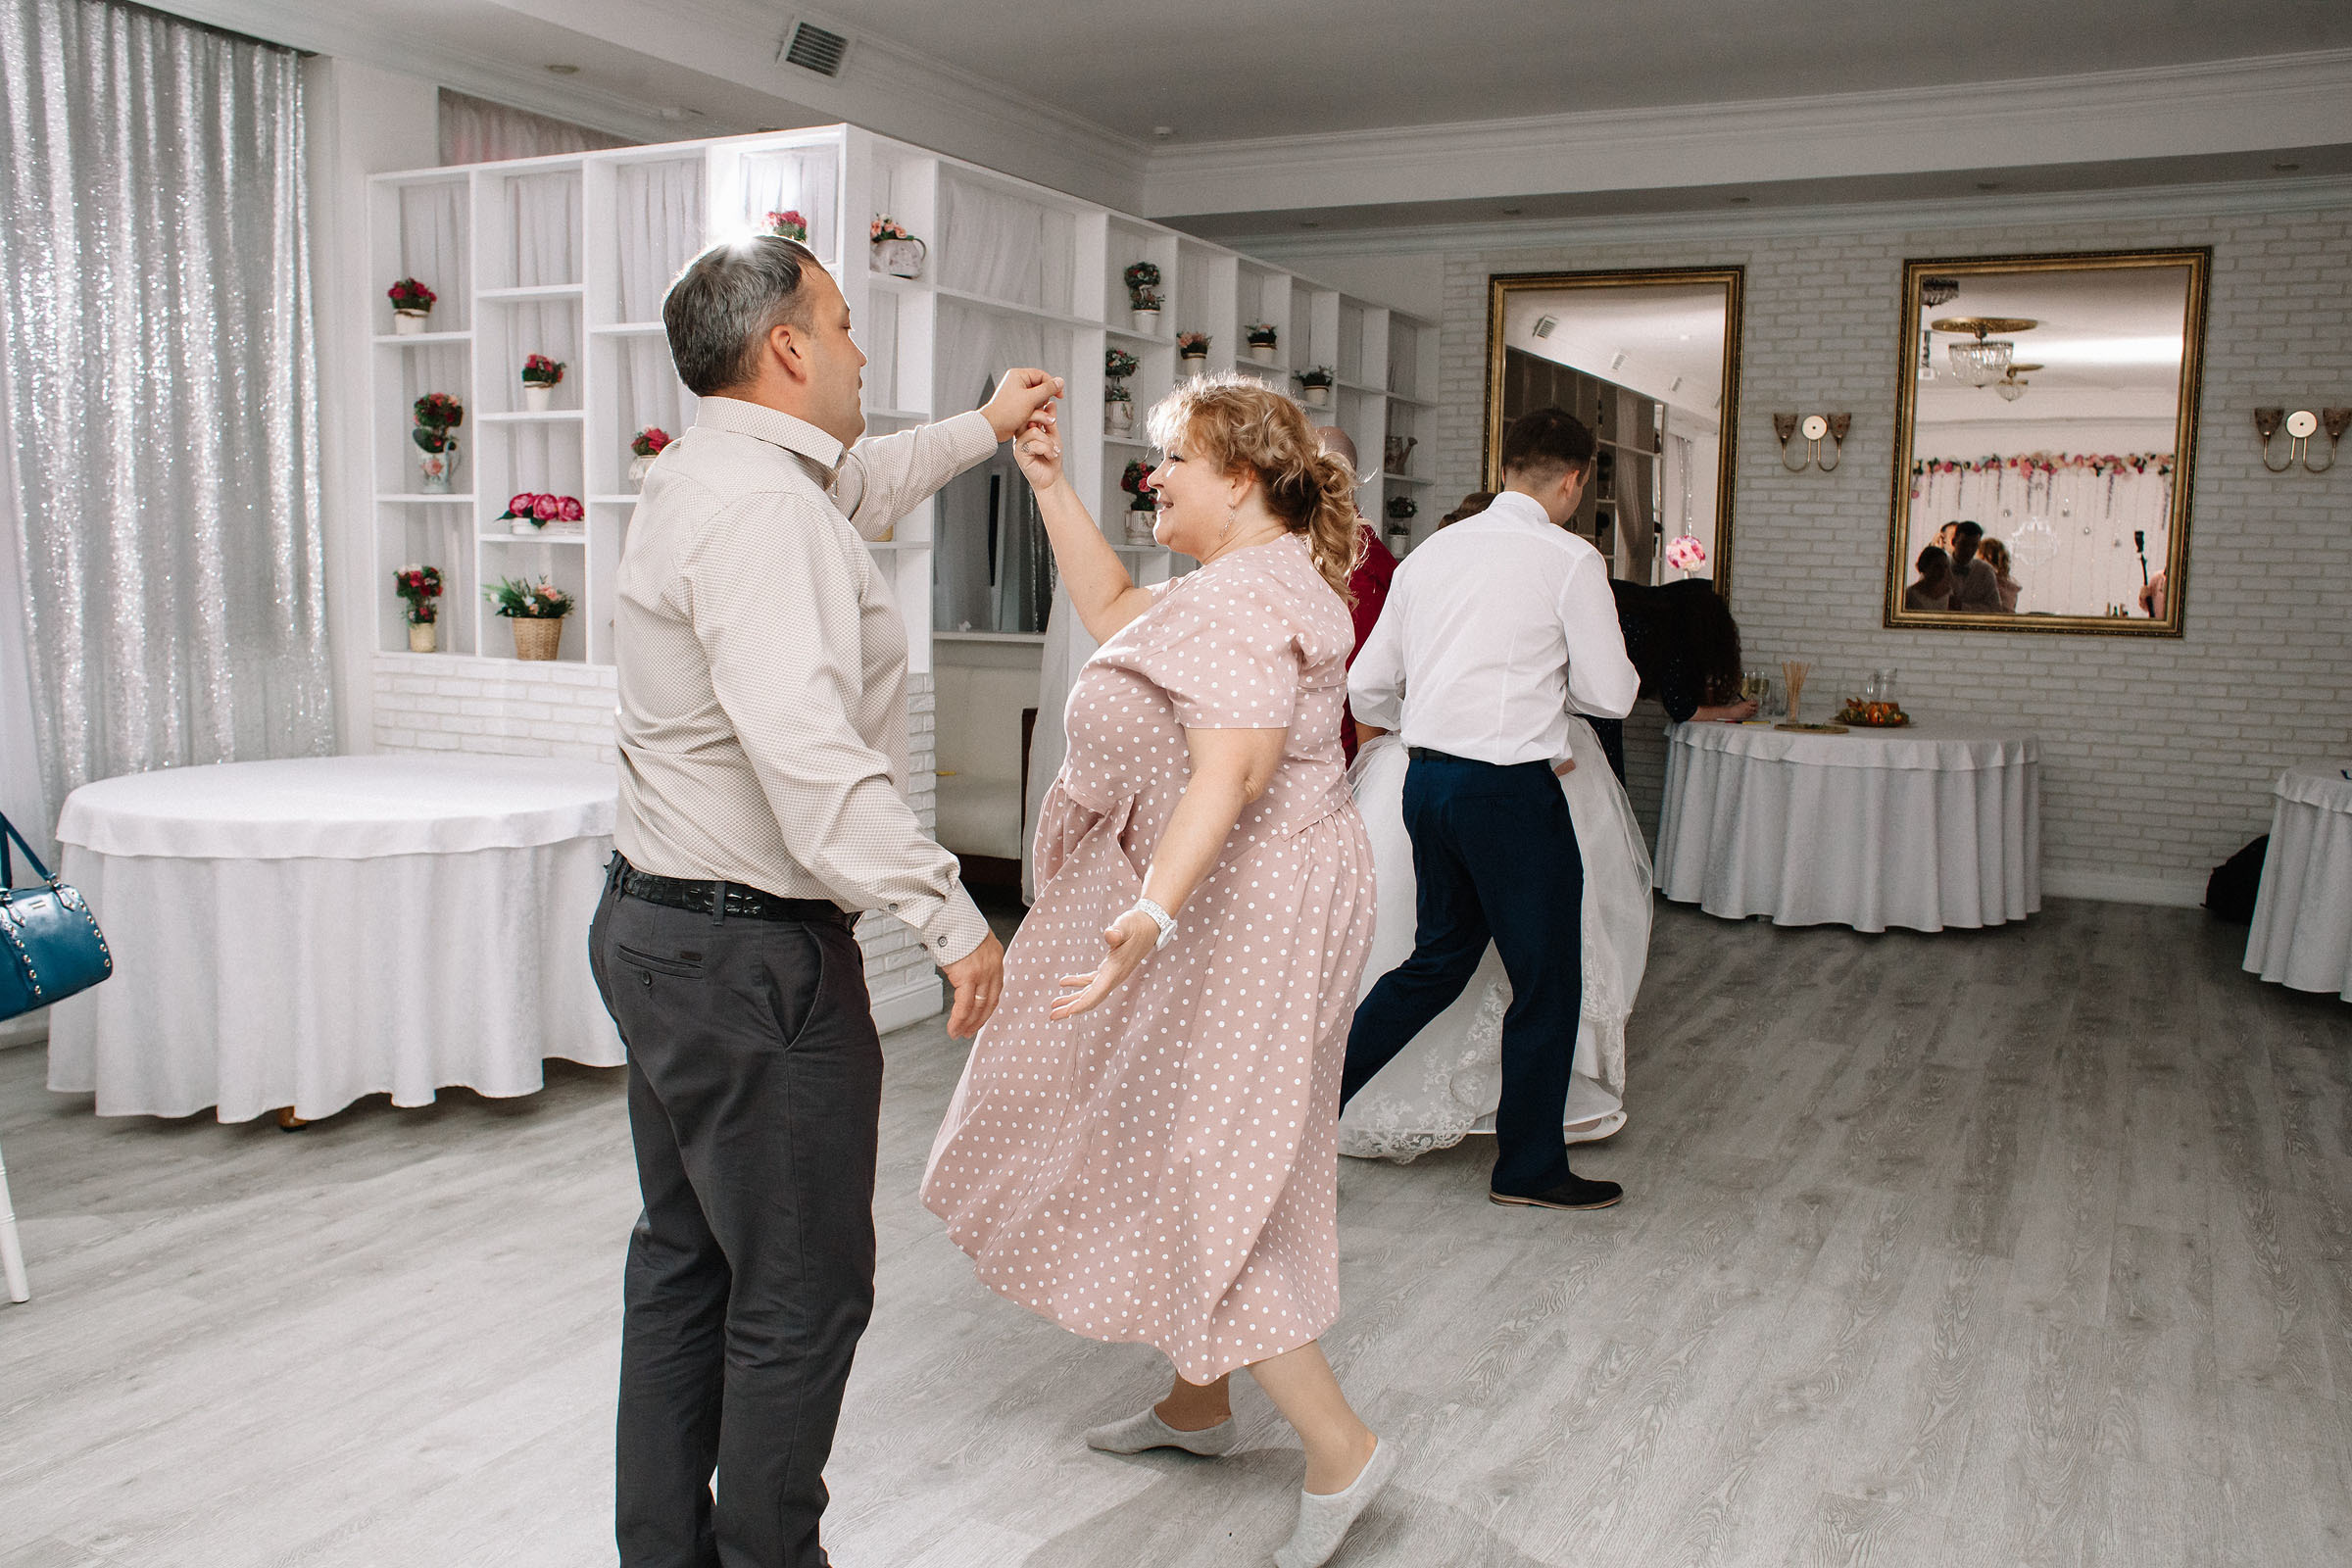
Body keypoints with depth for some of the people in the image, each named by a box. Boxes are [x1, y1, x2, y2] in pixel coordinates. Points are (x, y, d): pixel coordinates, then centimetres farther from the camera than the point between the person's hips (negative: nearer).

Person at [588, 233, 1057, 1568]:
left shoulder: (716, 474, 12)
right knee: (803, 1289, 2)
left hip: (660, 925, 11)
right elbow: (808, 752, -32)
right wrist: (952, 917, -28)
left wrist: (979, 432, 44)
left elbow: (858, 482, 35)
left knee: (688, 1260, 20)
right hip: (754, 954, -11)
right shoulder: (761, 507, -20)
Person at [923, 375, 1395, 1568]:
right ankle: (1199, 1403, 37)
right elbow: (1110, 610, 23)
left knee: (1194, 1172, -4)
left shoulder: (1247, 605, -22)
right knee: (1194, 1161, 20)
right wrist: (1050, 484, 19)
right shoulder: (1239, 586, 12)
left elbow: (1228, 776, -35)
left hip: (1236, 919, -11)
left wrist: (1152, 915, -47)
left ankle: (1339, 1449, 6)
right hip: (1233, 909, 11)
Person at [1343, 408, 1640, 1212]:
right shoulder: (1570, 559, -8)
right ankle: (1529, 1167, 21)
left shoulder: (1431, 552, 9)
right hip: (1510, 791, -7)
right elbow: (1611, 694, -5)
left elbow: (1367, 686, 12)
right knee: (1547, 981, 9)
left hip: (1427, 780, 7)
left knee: (1439, 960, 22)